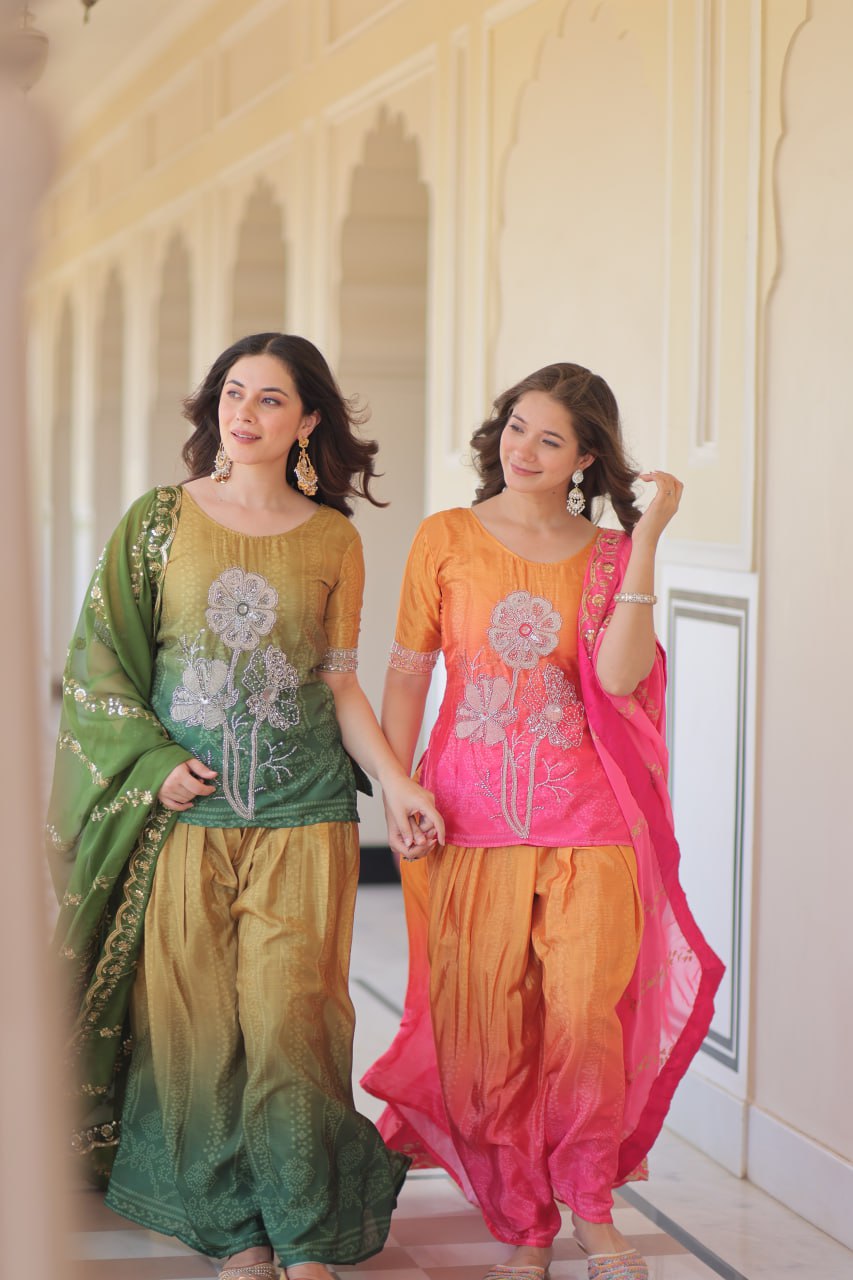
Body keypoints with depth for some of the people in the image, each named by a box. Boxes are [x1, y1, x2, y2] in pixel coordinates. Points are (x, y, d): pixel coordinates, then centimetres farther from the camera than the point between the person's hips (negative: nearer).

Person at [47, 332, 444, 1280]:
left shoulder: (332, 541, 7)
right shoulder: (161, 520, 5)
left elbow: (339, 681, 11)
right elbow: (99, 660, 5)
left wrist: (393, 779, -1)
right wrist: (155, 763, -6)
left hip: (302, 818, 0)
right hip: (182, 812, 0)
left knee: (288, 1020, -6)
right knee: (195, 1024, 0)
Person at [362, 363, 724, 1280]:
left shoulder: (607, 555, 7)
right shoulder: (445, 540, 6)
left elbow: (619, 674, -11)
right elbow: (407, 673, 7)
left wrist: (646, 539, -11)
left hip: (587, 824, 0)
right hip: (472, 819, 0)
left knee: (589, 1021, -6)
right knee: (487, 1032, 2)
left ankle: (590, 1206, 17)